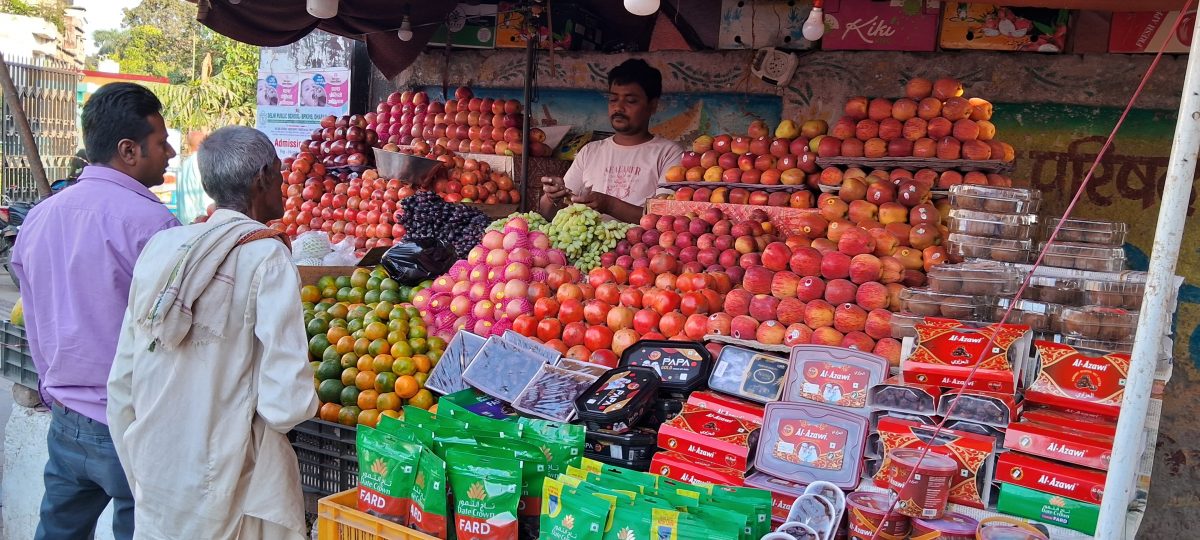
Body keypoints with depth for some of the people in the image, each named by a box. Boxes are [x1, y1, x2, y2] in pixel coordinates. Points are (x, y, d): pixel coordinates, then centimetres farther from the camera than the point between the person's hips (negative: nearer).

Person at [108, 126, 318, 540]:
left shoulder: (160, 247, 1)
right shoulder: (266, 256, -15)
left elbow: (121, 384, 6)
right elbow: (286, 404, -22)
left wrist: (139, 481, 18)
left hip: (156, 491, 5)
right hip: (228, 499, -5)